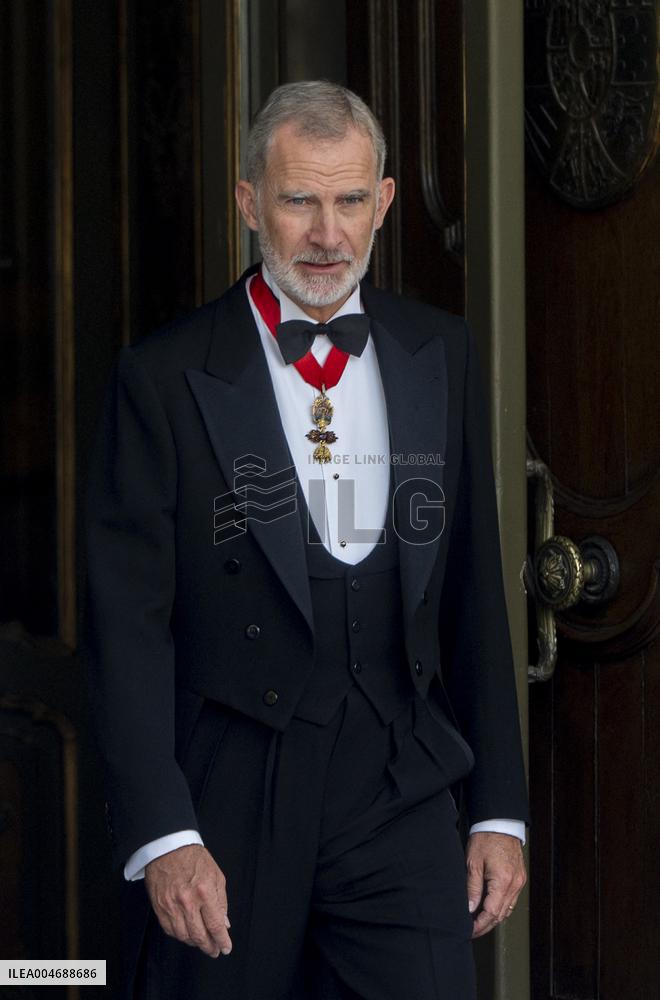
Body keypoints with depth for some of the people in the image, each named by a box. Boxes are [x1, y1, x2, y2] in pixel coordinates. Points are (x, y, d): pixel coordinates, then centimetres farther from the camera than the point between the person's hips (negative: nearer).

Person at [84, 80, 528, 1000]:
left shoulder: (441, 356, 8)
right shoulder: (164, 379, -4)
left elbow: (474, 595, 11)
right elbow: (129, 623, -7)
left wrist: (500, 811, 8)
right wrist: (161, 836, -15)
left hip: (401, 799, 2)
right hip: (224, 810, -2)